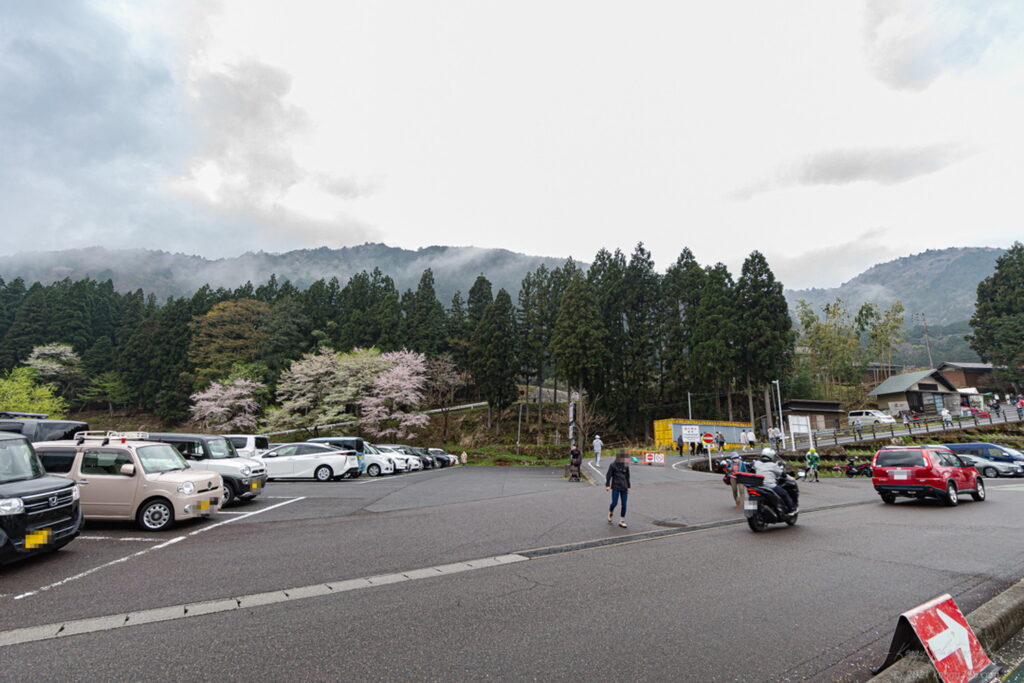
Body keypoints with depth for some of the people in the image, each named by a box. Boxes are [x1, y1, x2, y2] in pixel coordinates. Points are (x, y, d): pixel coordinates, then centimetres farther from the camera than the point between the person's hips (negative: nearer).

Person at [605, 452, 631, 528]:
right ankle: (610, 514, 25)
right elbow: (608, 475, -4)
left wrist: (628, 487, 19)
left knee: (624, 504, 1)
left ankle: (622, 521, 12)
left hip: (624, 488, 4)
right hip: (615, 487, -4)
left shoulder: (626, 466, 8)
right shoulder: (613, 465, -4)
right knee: (614, 503, -7)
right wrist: (607, 485, -10)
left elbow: (627, 477, 17)